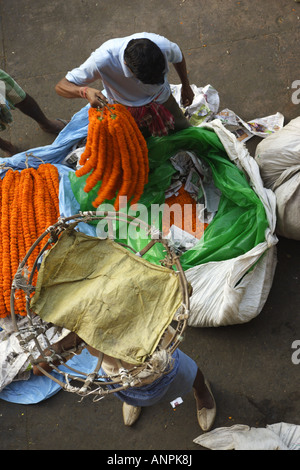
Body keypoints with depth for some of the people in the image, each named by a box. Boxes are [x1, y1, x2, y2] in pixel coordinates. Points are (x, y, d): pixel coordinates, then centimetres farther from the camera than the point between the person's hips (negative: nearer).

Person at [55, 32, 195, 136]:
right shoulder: (103, 59, -44)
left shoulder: (162, 45, -37)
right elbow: (61, 86, -35)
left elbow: (178, 56, -9)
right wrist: (85, 91, -58)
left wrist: (186, 86, 6)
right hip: (125, 107, -2)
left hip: (160, 99, 2)